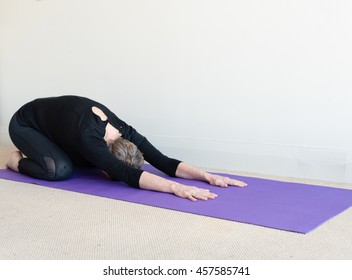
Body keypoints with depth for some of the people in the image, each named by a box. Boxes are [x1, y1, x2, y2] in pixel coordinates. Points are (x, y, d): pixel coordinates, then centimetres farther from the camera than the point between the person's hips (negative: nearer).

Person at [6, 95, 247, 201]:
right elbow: (127, 174, -53)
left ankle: (38, 153, 21)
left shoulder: (124, 131, -23)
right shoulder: (87, 136, -43)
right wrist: (176, 188, -63)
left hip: (50, 119, 7)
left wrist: (208, 176, -38)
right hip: (24, 124, -7)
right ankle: (17, 160, 3)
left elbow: (164, 162, -26)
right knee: (60, 169, -27)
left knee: (88, 161, 0)